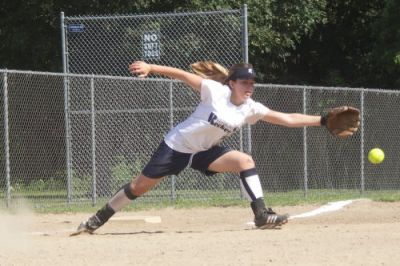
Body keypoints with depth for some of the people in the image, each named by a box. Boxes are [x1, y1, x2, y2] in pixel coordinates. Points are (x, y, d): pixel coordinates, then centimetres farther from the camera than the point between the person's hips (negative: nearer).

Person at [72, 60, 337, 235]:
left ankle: (262, 215, -20)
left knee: (246, 161, -18)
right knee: (140, 186, 0)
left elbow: (287, 119, -8)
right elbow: (183, 75, -19)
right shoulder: (215, 91, -19)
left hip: (205, 151, 4)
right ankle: (99, 218, 19)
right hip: (177, 146, -4)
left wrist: (321, 120, -15)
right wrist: (151, 67, -27)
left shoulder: (251, 109, -7)